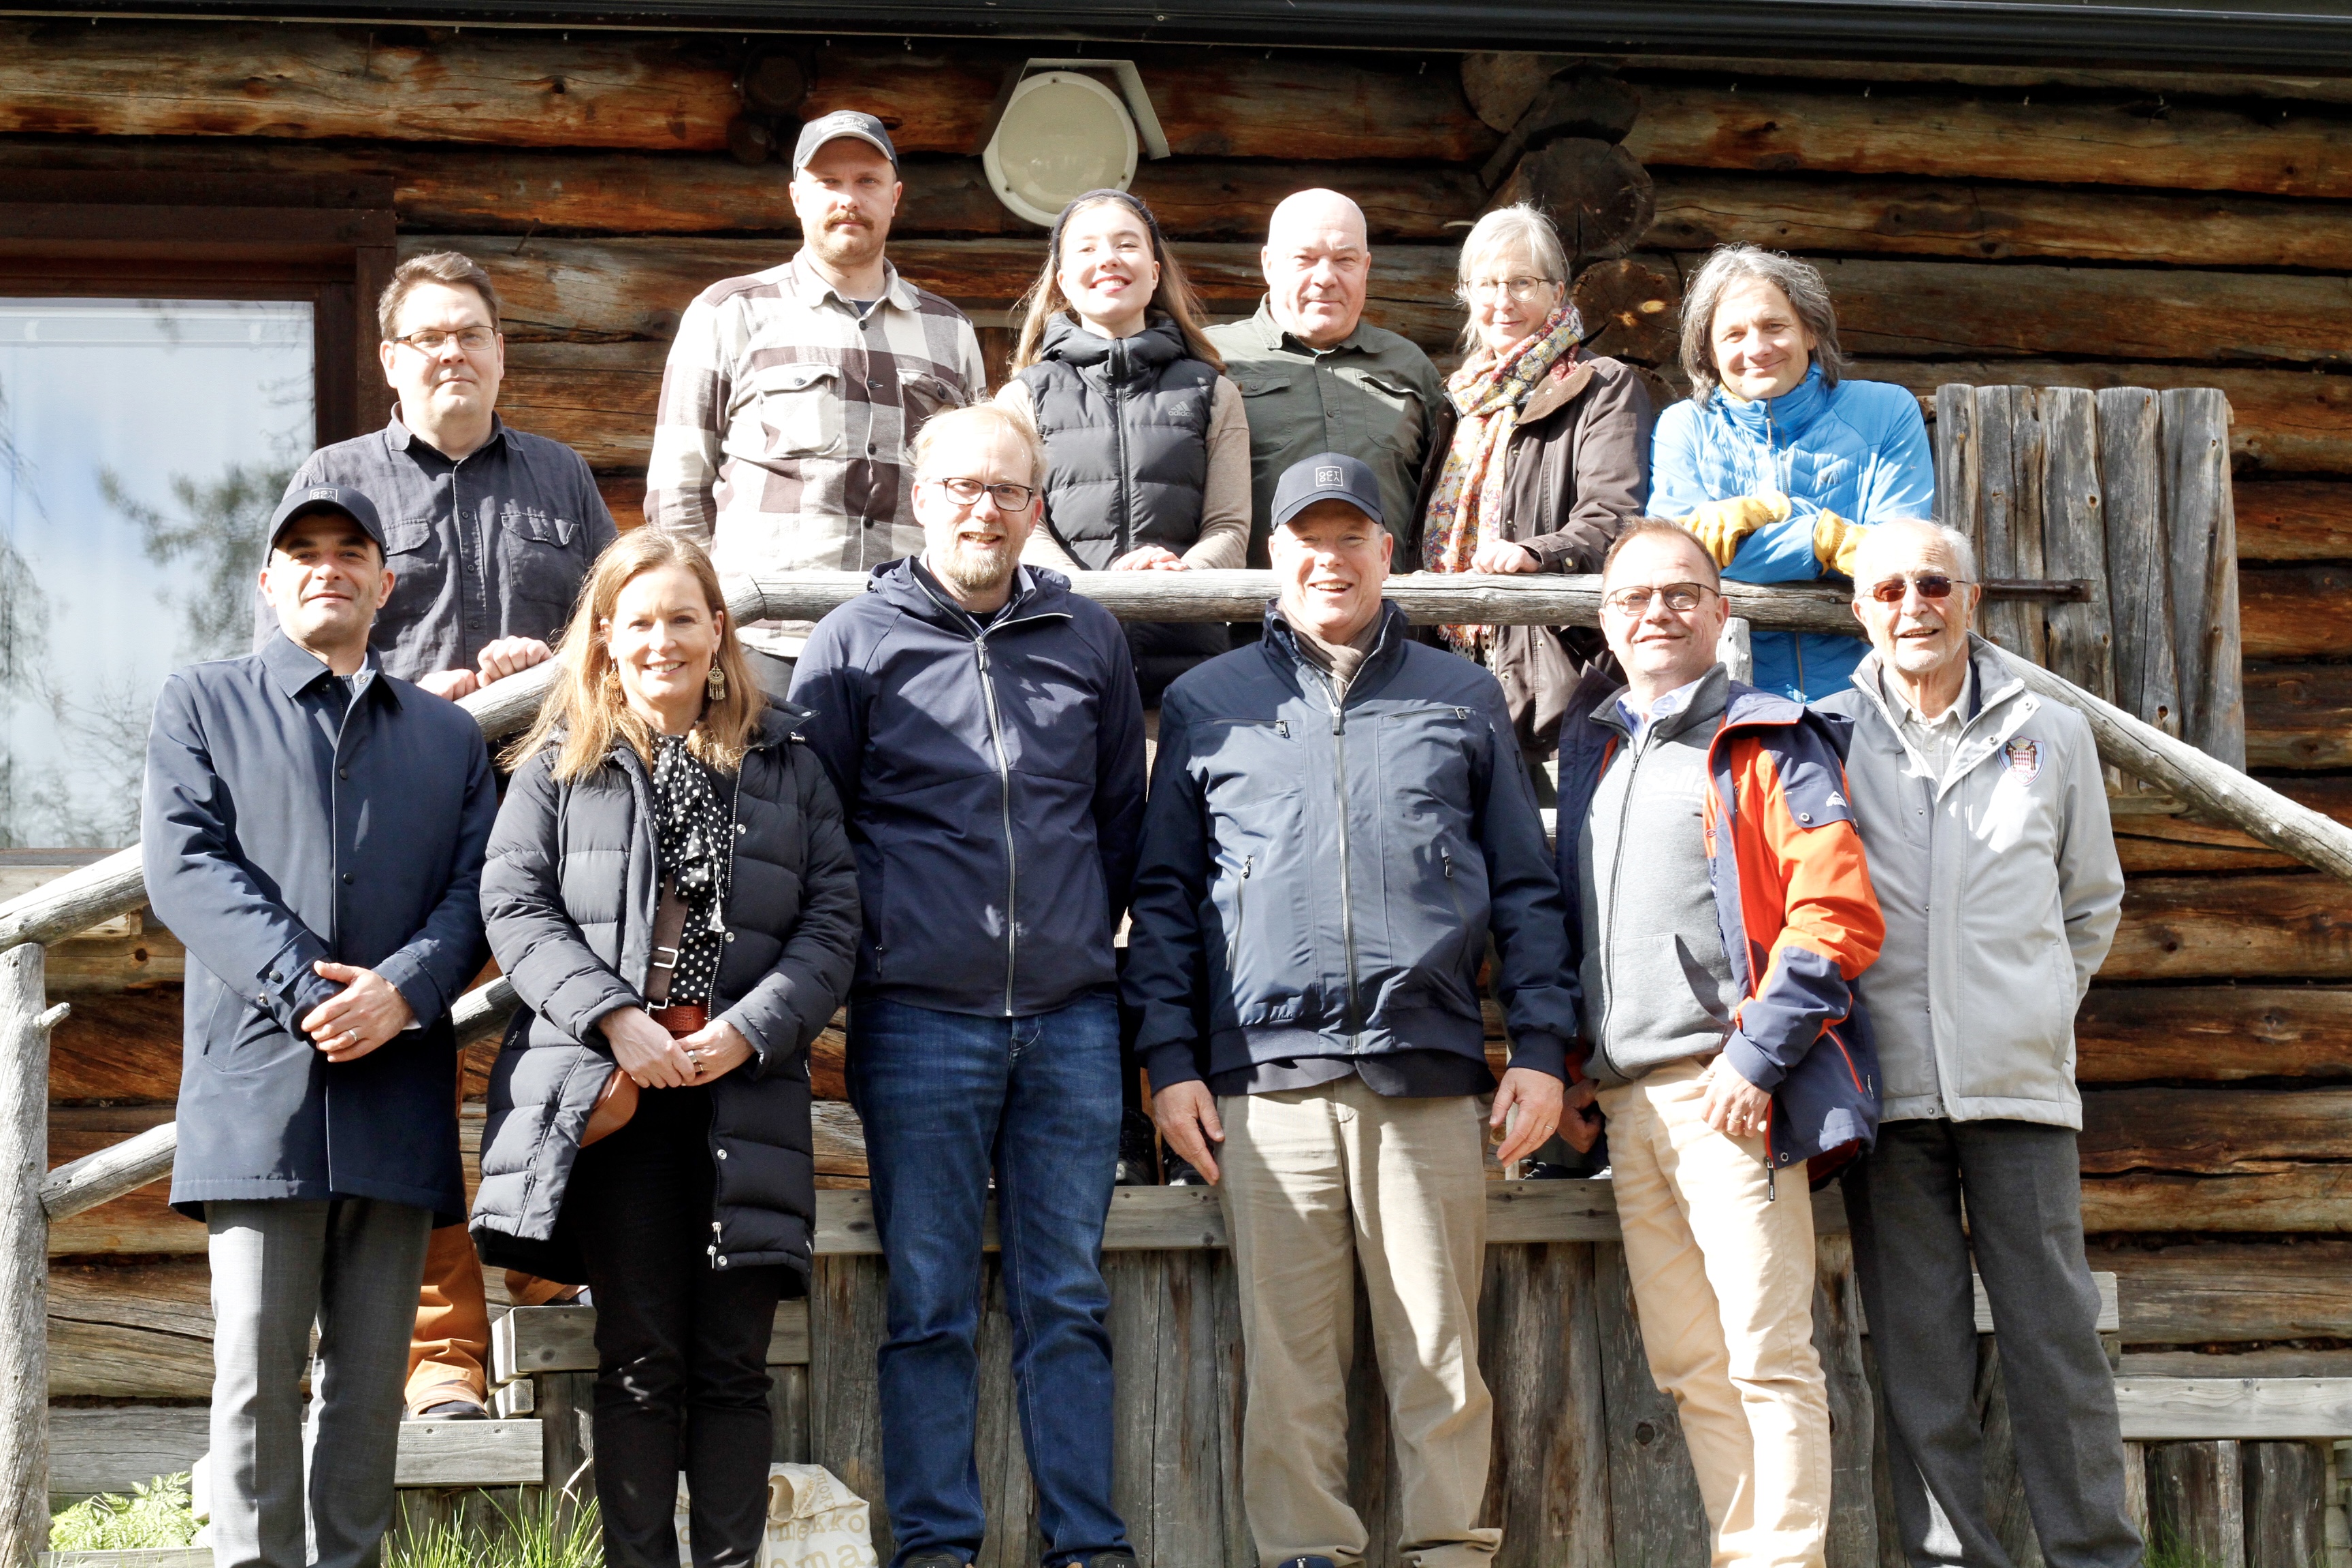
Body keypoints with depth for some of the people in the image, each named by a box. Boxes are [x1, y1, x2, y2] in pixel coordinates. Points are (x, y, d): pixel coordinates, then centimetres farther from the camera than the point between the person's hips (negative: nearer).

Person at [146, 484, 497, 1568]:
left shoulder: (448, 736, 21)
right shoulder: (203, 704, 14)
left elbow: (476, 888, 9)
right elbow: (184, 864, -1)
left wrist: (400, 988, -12)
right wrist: (300, 987, -14)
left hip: (398, 1089, 3)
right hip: (259, 1080, -2)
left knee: (372, 1377, 3)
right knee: (257, 1373, -7)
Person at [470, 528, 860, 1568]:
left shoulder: (785, 762, 13)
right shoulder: (561, 763, 10)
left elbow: (833, 916, 7)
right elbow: (515, 906, 1)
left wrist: (748, 1029, -7)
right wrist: (616, 1019, -11)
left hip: (743, 1086, 1)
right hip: (616, 1088, -1)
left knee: (733, 1364, 2)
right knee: (641, 1361, 0)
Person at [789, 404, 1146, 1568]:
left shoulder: (1089, 638, 10)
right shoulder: (856, 642, 3)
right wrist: (879, 938, 2)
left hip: (1071, 1017, 2)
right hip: (920, 1020, -2)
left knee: (1068, 1297, 6)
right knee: (928, 1303, 2)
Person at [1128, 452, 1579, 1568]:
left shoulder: (1461, 698, 16)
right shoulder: (1205, 705, 15)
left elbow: (1526, 886, 14)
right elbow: (1163, 894, 13)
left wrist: (1541, 1046, 4)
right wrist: (1171, 1059, 3)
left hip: (1430, 1070, 0)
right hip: (1267, 1071, 0)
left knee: (1440, 1350, -1)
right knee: (1287, 1354, -1)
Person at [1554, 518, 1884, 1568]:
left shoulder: (1767, 741, 0)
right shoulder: (1587, 751, 20)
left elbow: (1838, 913, -8)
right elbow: (1562, 924, 27)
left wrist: (1755, 1057, -15)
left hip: (1729, 1090, -6)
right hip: (1626, 1100, 7)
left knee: (1766, 1355, -8)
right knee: (1688, 1367, 7)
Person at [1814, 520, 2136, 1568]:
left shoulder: (2050, 734, 10)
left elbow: (2093, 901, 20)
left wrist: (2038, 1009, 13)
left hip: (2019, 1081, 0)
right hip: (1884, 1080, 0)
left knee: (2053, 1326, -1)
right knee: (1918, 1345, 2)